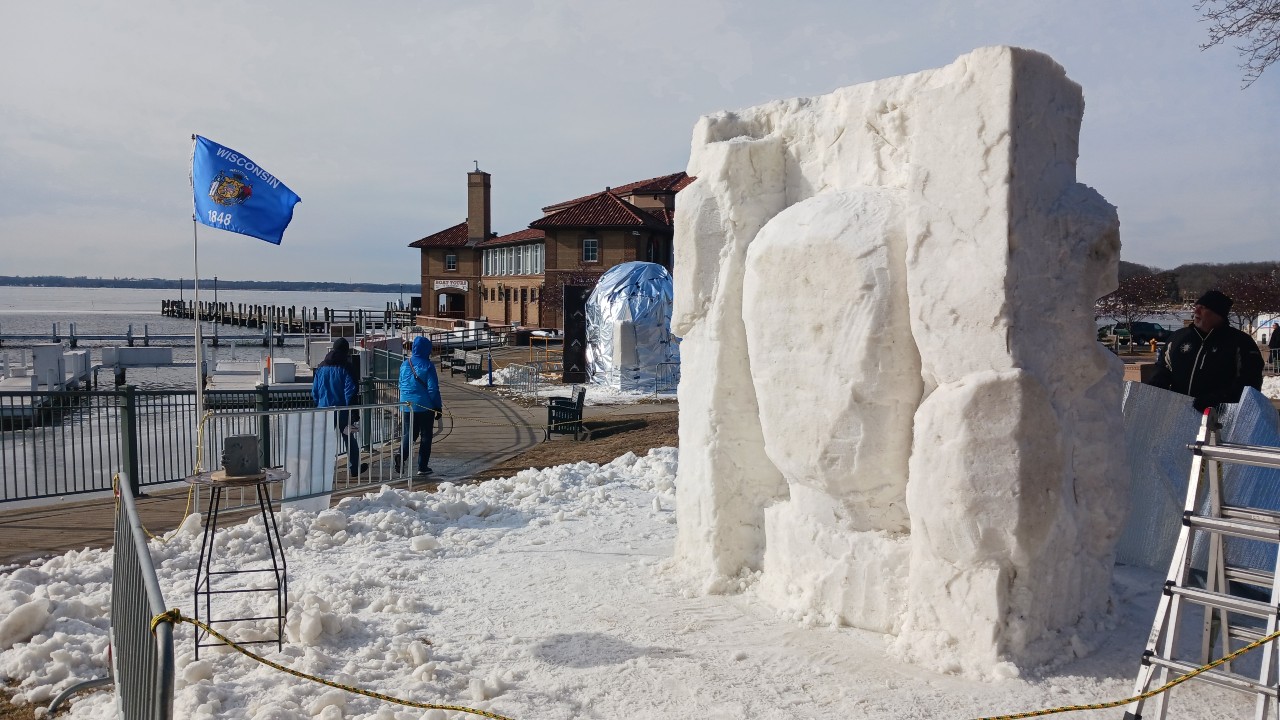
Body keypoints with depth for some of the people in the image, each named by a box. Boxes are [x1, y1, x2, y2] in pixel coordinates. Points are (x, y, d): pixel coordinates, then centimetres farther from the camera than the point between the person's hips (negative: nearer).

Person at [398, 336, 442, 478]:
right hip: (425, 406, -5)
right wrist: (438, 407, -5)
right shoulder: (427, 365, -13)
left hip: (406, 406, 5)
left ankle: (401, 456, -11)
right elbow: (433, 388, -13)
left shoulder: (404, 364, 4)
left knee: (409, 433, 15)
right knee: (426, 436, 7)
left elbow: (401, 385, 14)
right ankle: (422, 467, 9)